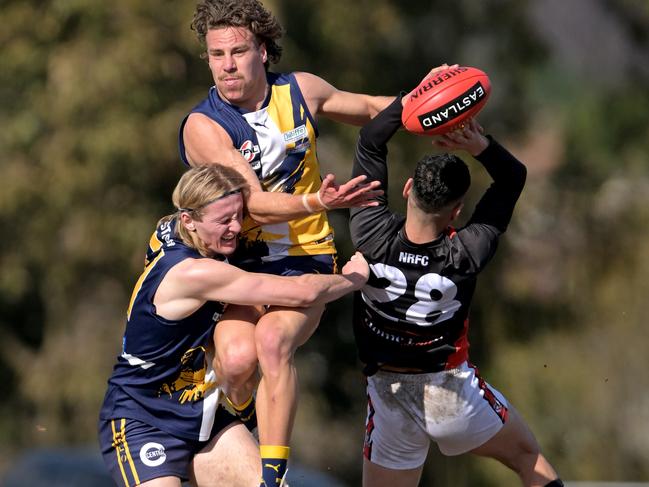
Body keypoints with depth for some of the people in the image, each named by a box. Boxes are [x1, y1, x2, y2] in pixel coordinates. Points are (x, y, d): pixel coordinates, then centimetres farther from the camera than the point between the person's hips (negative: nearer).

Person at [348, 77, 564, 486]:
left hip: (389, 397, 1)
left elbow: (370, 142, -9)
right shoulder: (465, 256, -21)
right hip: (453, 392, -1)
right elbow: (514, 177, -8)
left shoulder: (373, 238, -20)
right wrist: (481, 146, -25)